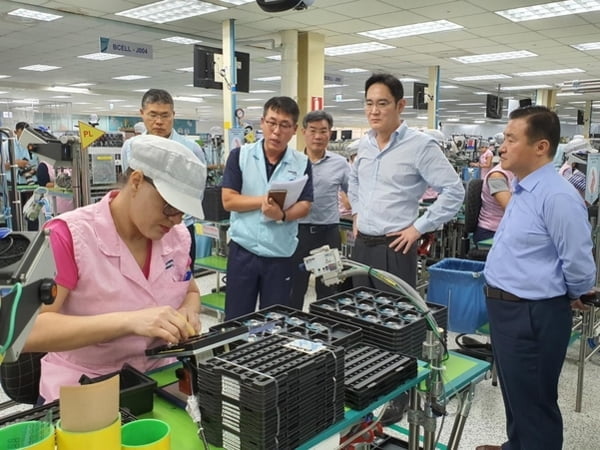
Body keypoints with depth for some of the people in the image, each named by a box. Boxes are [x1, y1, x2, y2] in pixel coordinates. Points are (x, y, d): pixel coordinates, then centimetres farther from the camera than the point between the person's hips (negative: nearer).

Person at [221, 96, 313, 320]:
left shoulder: (302, 163, 1)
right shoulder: (239, 155, -2)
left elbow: (305, 206, -4)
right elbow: (228, 200, -8)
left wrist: (282, 214, -24)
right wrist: (265, 200, -17)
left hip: (281, 254, 1)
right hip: (242, 250, -1)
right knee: (236, 320, 9)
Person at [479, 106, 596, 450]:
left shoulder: (557, 196, -24)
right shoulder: (523, 190, 8)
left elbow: (580, 267, -20)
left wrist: (570, 299, -3)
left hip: (533, 316, -10)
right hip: (508, 309, 10)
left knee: (533, 401, 8)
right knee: (514, 394, 26)